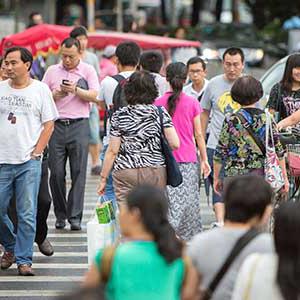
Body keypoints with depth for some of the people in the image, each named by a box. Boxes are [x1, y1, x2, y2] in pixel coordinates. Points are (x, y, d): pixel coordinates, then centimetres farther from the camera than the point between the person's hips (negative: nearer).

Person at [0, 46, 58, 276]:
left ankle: (23, 260, 5)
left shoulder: (40, 89, 2)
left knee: (27, 215, -2)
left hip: (29, 162, -2)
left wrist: (36, 153, -6)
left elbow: (49, 125, 2)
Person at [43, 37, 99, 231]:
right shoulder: (52, 71, 12)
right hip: (57, 125, 2)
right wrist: (55, 95, -7)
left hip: (79, 126, -2)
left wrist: (76, 90, -16)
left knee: (79, 172, -7)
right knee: (56, 173, -1)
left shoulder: (88, 71, 6)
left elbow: (95, 96, -3)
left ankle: (75, 216, -6)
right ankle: (60, 215, 10)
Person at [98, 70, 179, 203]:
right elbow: (175, 144, -6)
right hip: (155, 171, 1)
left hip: (125, 172, -1)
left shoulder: (119, 115, -1)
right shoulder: (160, 113, 0)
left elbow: (112, 151, -2)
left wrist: (103, 178, 5)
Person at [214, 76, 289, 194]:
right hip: (262, 174, 2)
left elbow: (220, 153, -2)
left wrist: (216, 178, 9)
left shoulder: (231, 121, -5)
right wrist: (284, 178, 12)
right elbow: (279, 151, 4)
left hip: (235, 175, -2)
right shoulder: (267, 119, 1)